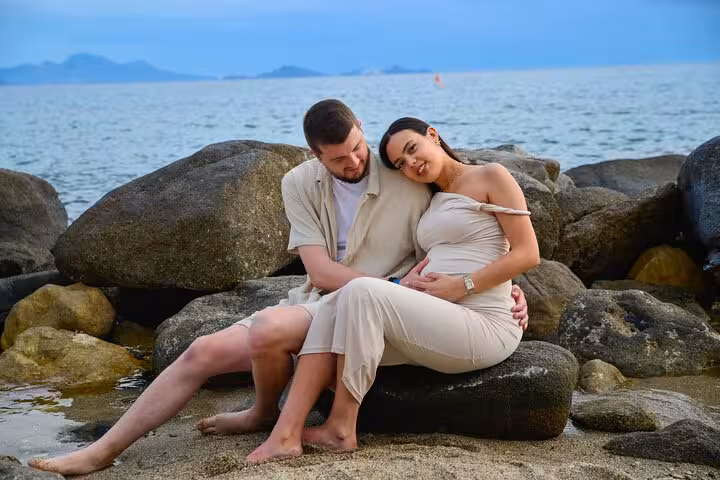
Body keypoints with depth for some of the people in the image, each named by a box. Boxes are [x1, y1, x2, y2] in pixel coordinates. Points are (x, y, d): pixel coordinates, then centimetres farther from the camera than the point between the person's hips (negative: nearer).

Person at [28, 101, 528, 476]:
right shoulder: (300, 184, -1)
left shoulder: (407, 185, -10)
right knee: (202, 352, -6)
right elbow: (321, 271, -9)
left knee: (268, 327, -33)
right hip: (310, 304, 5)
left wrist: (511, 284, -16)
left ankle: (266, 415, 0)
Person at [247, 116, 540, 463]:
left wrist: (460, 286, -14)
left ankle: (341, 427, -17)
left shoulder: (491, 177, 3)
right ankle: (287, 434, -26)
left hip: (483, 326, -7)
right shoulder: (433, 201, 25)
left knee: (361, 292, -24)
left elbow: (528, 254, -6)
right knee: (334, 306, -14)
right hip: (437, 323, 7)